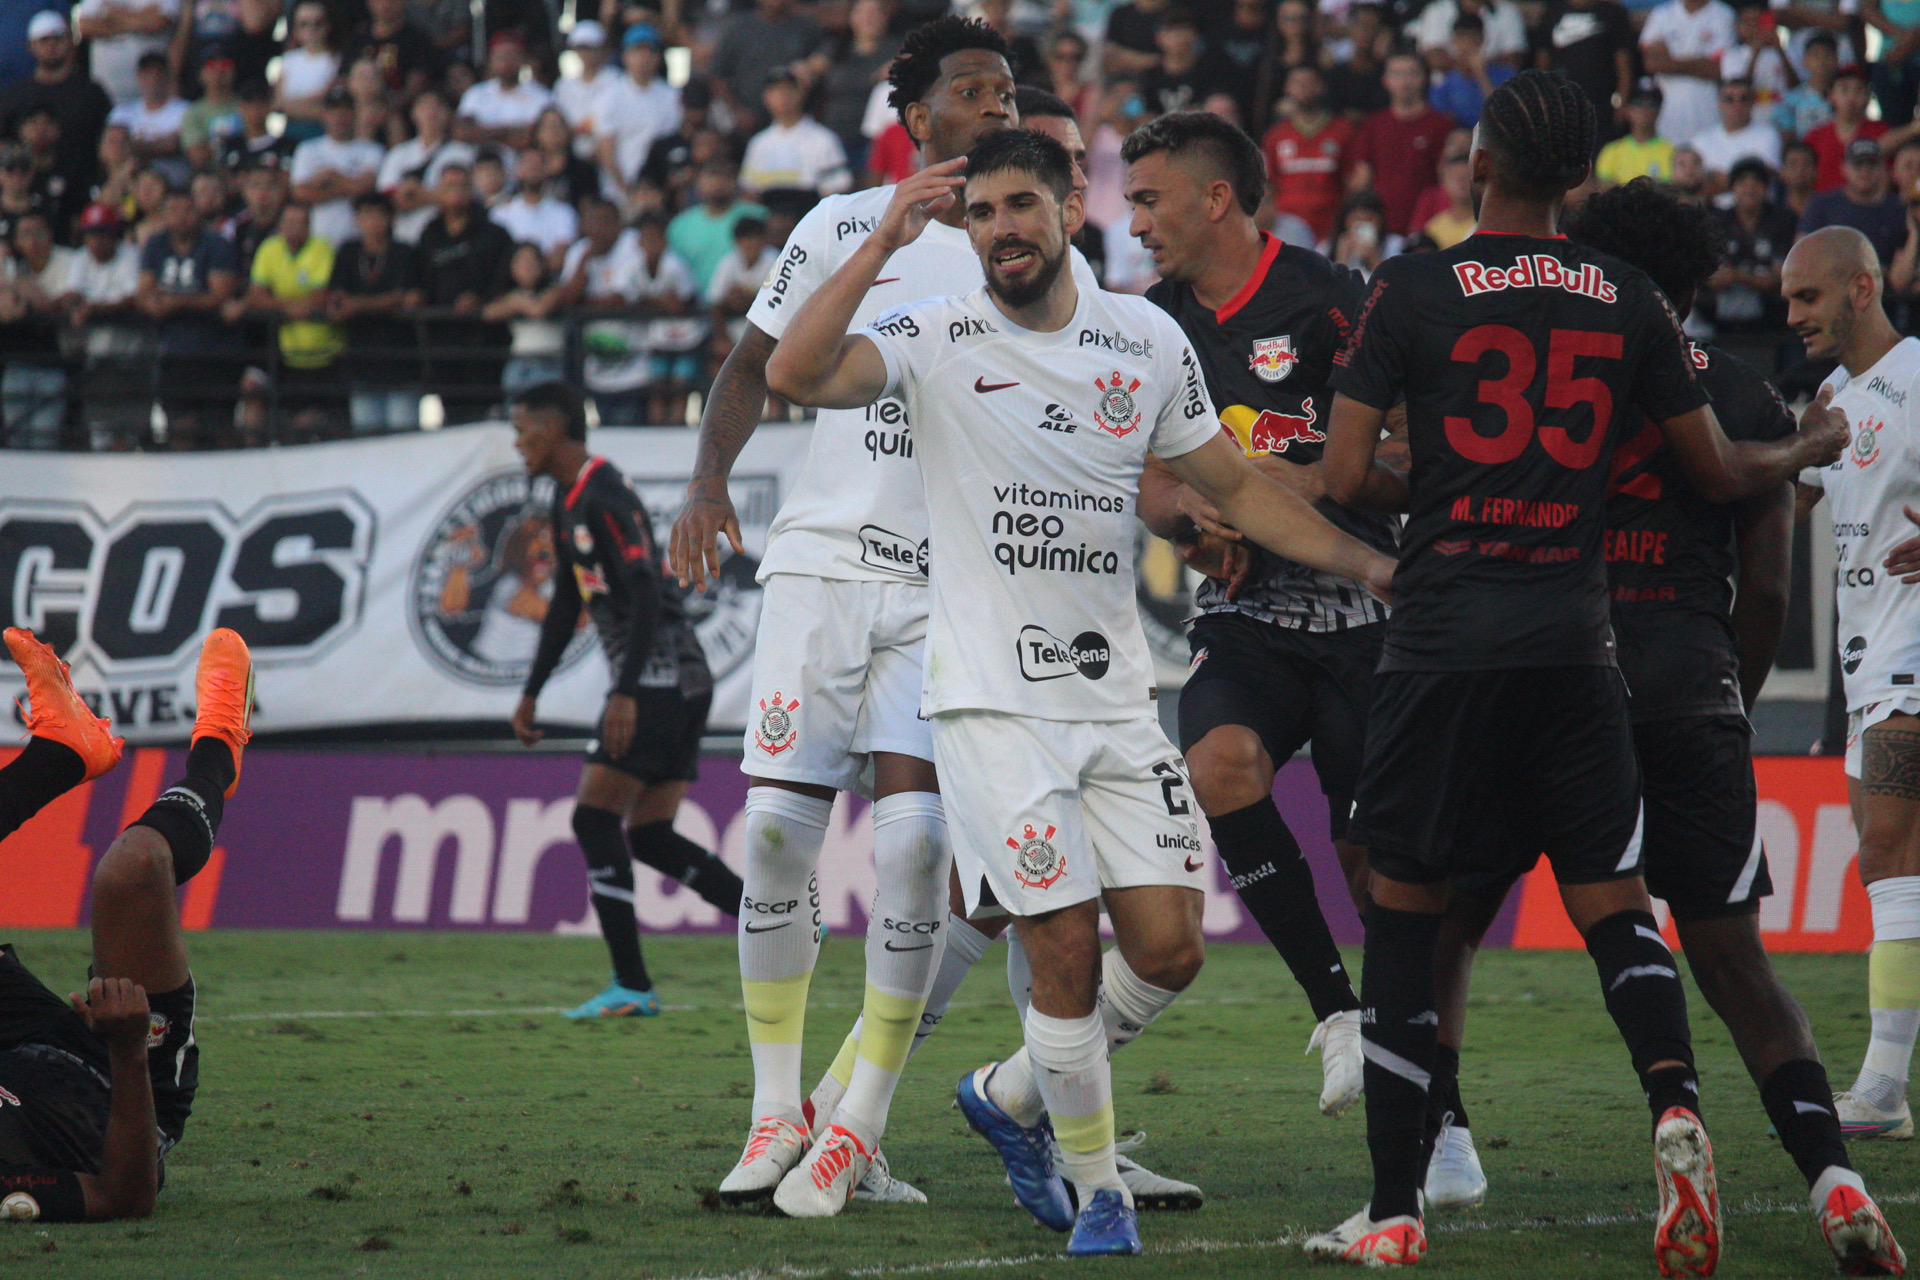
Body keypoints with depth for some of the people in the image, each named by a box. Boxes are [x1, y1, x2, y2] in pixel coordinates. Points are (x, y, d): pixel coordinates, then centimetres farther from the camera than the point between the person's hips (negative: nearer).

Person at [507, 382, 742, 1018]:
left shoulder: (605, 498, -15)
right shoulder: (569, 500, 17)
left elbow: (646, 598, -22)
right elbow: (566, 605, 27)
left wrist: (626, 694, -27)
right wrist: (531, 692, 27)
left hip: (659, 679, -10)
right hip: (682, 681, 10)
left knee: (594, 819, -10)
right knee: (649, 836, 8)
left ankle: (632, 987, -10)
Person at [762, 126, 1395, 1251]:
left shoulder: (1148, 341, 6)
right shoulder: (937, 339, -5)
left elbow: (1235, 487, 17)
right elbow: (796, 375, -22)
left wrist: (1375, 566, 9)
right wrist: (885, 242, -27)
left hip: (1117, 694, 4)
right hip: (995, 700, -4)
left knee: (1169, 951, -1)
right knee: (1069, 952, -9)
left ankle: (1010, 1095, 24)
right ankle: (1099, 1188, 10)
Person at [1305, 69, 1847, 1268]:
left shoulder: (1413, 289, -3)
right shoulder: (1629, 299, 5)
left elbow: (1346, 475, -4)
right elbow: (1723, 473, 13)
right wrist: (1816, 446, 33)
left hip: (1442, 637, -2)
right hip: (1572, 639, 2)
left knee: (1405, 910, 6)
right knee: (1614, 902, 10)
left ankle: (1395, 1211, 6)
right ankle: (1676, 1104, -18)